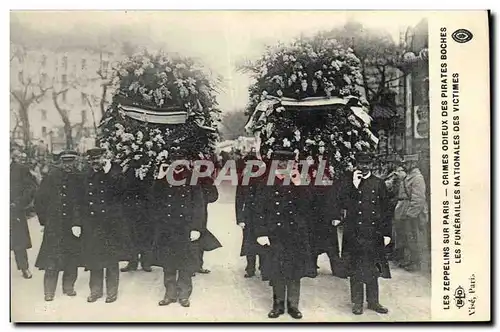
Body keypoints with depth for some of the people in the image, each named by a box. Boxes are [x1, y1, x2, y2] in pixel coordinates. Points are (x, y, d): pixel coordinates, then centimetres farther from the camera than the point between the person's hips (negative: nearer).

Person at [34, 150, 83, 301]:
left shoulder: (79, 179, 3)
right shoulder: (52, 177, -1)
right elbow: (39, 200, 4)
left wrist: (78, 221, -1)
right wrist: (44, 220, 3)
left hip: (73, 225, 2)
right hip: (54, 226, -1)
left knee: (72, 258, 6)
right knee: (52, 258, -1)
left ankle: (68, 286, 22)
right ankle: (49, 291, 11)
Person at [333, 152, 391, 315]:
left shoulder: (379, 183, 7)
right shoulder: (348, 182, 2)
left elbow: (385, 210, 9)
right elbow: (343, 204, -8)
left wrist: (387, 233, 5)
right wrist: (354, 186, -16)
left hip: (374, 234, 2)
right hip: (354, 233, -2)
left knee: (373, 269, 9)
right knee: (355, 269, 4)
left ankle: (373, 301, 22)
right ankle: (357, 302, 16)